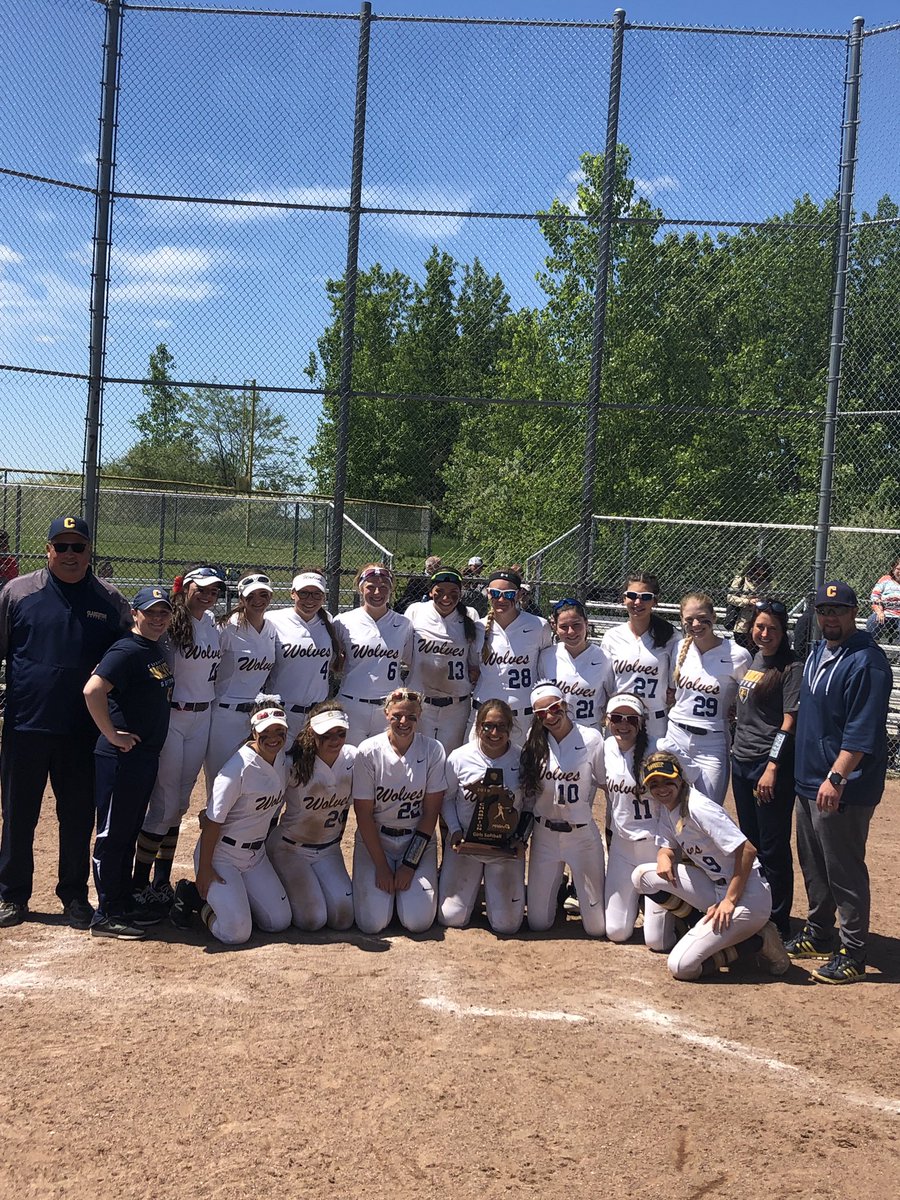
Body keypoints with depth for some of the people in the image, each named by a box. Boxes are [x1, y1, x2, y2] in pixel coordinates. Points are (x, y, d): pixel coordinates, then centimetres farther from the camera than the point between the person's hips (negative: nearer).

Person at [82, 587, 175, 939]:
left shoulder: (159, 651, 12)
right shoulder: (127, 650, -16)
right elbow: (92, 690, -28)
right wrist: (111, 735, -21)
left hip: (146, 756, 9)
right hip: (120, 756, -9)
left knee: (130, 832, 18)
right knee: (112, 834, -1)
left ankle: (126, 901, 29)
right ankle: (106, 914, 7)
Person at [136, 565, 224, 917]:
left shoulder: (212, 623, 7)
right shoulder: (170, 624, -14)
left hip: (202, 719, 6)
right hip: (170, 719, -6)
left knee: (179, 804, 13)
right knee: (165, 805, -2)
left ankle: (162, 881, 23)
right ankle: (139, 884, 13)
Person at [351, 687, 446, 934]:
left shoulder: (433, 750, -9)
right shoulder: (369, 751, -12)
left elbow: (431, 812, -6)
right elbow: (363, 814, -8)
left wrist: (410, 865, -10)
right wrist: (381, 866, -11)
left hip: (418, 840, 1)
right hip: (374, 839, -1)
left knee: (418, 922, -13)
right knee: (372, 923, -13)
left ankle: (407, 880, 18)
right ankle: (386, 882, 18)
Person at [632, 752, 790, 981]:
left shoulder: (697, 807, -21)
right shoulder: (666, 807, 6)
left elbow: (747, 850, -24)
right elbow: (668, 846, 17)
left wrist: (730, 901, -21)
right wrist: (664, 856, -8)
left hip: (746, 897, -9)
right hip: (715, 889, 9)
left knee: (680, 966, -13)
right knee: (643, 875, -2)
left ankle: (759, 941, 2)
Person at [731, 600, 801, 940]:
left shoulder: (791, 668, -11)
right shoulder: (751, 661, 12)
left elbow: (789, 724, -15)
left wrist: (772, 768, -19)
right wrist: (735, 751, 15)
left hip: (772, 765, -8)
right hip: (741, 761, 8)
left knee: (773, 848, 0)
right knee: (750, 841, 18)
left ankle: (779, 922, 11)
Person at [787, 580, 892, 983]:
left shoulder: (867, 661, -16)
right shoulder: (817, 653, 12)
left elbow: (863, 732, -22)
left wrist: (836, 777, -26)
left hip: (842, 788, -9)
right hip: (808, 781, 9)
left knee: (844, 871, -2)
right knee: (813, 866, 20)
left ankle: (853, 954, 10)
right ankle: (817, 935, 34)